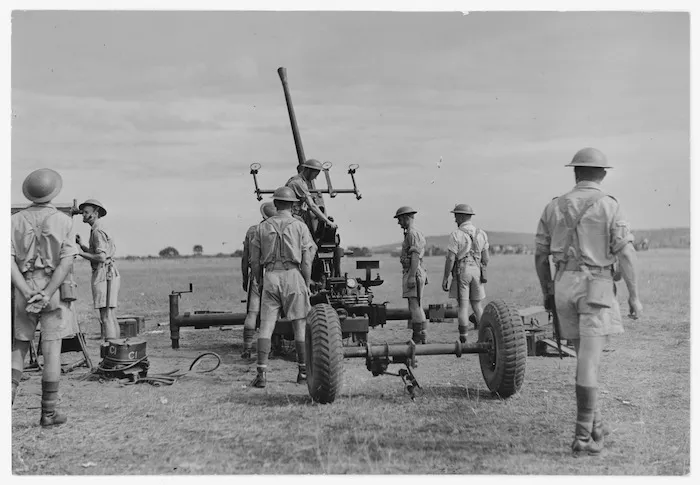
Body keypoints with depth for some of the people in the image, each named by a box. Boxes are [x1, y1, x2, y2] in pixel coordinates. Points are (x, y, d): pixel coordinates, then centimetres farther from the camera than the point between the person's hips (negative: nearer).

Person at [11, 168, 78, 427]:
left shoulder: (16, 220, 4)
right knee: (51, 350, 1)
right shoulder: (63, 220, -2)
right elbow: (67, 261, -12)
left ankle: (9, 394, -2)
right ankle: (49, 412, 6)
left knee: (18, 347, 16)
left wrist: (27, 293, -11)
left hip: (23, 289, 2)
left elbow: (8, 259, -6)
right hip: (55, 290, -2)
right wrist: (47, 294, -14)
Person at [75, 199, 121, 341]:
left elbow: (101, 257, -20)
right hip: (105, 275, 10)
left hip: (104, 275, -10)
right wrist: (81, 244, 14)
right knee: (110, 316, 12)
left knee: (106, 316, -11)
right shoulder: (99, 230, 22)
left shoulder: (98, 231, -10)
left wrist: (80, 253, -12)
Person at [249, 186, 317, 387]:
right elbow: (306, 260, -3)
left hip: (270, 277, 2)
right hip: (293, 276, -1)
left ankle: (262, 374, -4)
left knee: (266, 326, 2)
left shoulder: (263, 227, 6)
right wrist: (307, 284, 7)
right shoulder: (300, 226, 0)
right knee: (300, 325, 8)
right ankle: (303, 372, 14)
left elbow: (254, 260, 7)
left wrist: (259, 282, 19)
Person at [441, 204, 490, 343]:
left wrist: (445, 278, -7)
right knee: (477, 304, 14)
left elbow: (450, 259, -13)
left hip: (461, 271, -4)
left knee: (463, 306, -1)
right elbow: (486, 258, 7)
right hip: (476, 271, 4)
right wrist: (482, 275, 19)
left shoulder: (456, 234, -10)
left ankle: (463, 340, -1)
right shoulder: (481, 234, 6)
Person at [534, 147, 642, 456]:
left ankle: (595, 425, 24)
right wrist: (634, 296, -2)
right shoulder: (610, 206, -5)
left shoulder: (554, 207, 7)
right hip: (597, 287, -4)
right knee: (589, 361, -6)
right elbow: (626, 254, -9)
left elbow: (540, 254, 9)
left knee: (586, 356, 17)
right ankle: (583, 437, -5)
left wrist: (546, 291, 19)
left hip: (564, 285, 4)